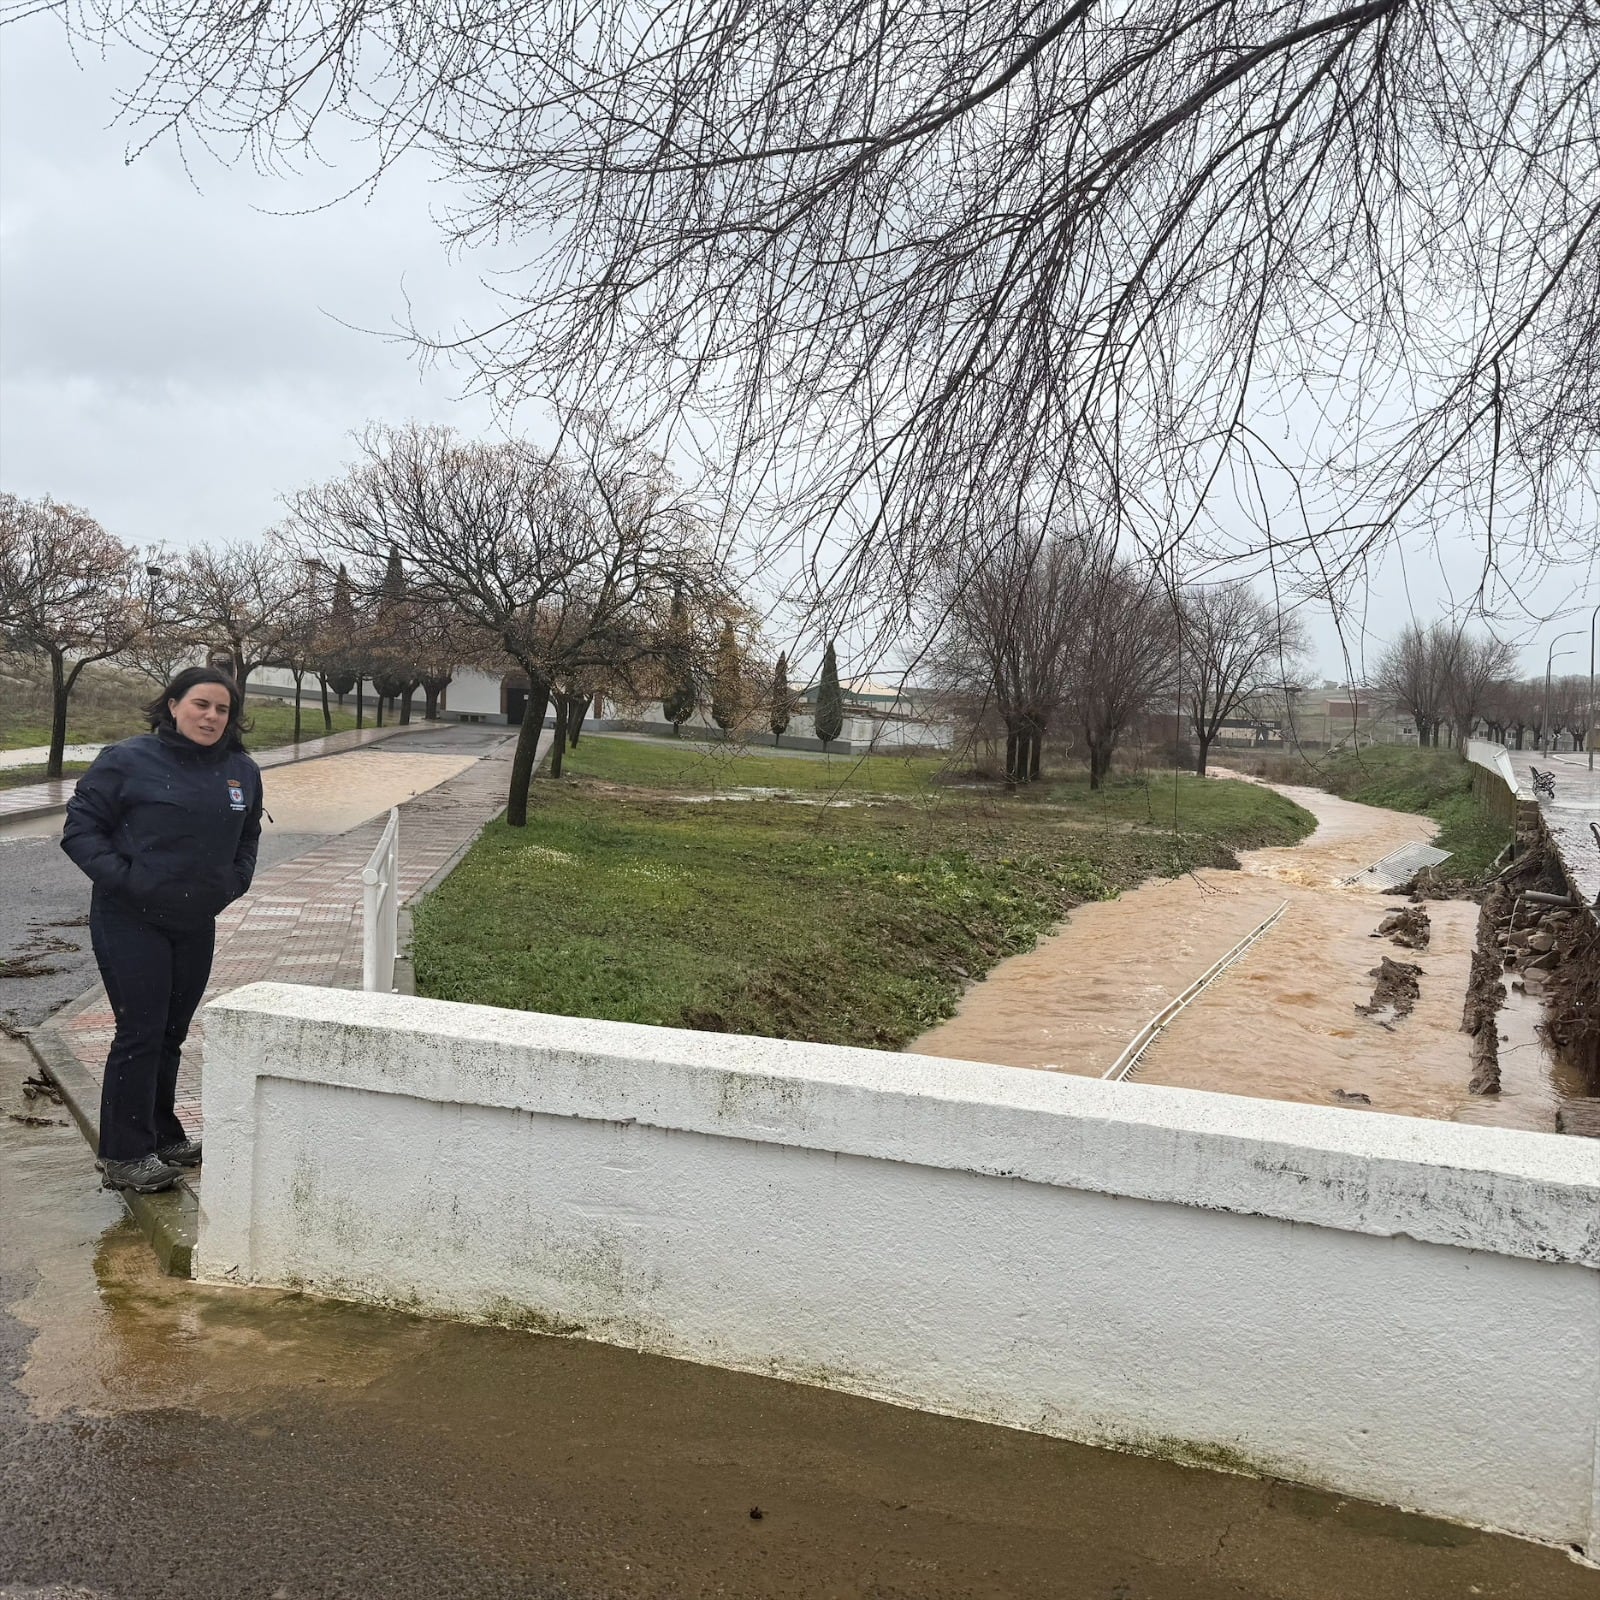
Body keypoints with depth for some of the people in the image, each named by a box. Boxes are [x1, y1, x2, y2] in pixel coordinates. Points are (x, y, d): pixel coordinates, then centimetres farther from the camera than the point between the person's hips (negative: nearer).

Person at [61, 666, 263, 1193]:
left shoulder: (242, 772, 5)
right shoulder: (128, 761, -12)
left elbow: (248, 835, 21)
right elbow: (81, 828, -8)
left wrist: (237, 878, 6)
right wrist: (121, 877, -18)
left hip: (197, 926, 6)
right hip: (130, 922, -5)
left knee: (172, 1032, 16)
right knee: (141, 1032, -3)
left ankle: (162, 1135, 30)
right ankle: (124, 1155, 9)